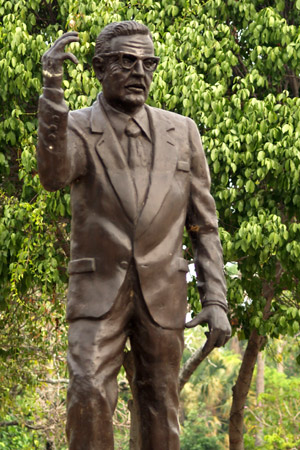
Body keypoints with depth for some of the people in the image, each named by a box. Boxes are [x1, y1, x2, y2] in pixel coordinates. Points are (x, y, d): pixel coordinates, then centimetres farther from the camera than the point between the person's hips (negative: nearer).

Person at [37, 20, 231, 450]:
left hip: (161, 294, 2)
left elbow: (203, 224, 7)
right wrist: (52, 88, -35)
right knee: (89, 397, -18)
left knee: (161, 413, 4)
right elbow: (53, 175, -26)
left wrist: (216, 301, -2)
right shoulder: (74, 128, -1)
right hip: (98, 290, -2)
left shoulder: (180, 131, 5)